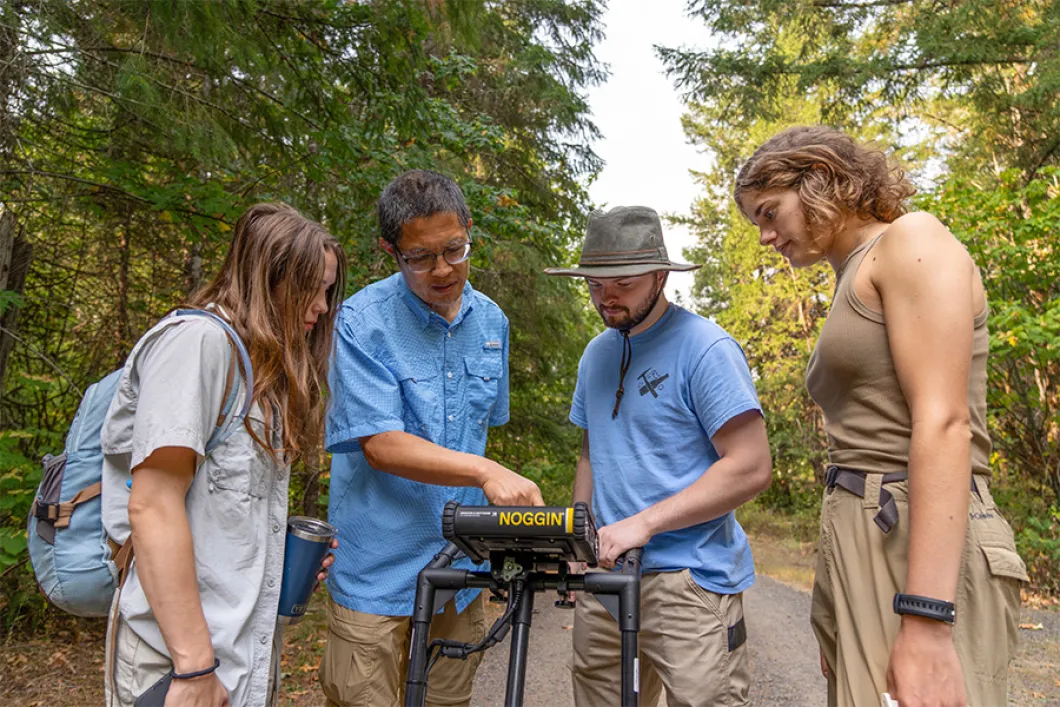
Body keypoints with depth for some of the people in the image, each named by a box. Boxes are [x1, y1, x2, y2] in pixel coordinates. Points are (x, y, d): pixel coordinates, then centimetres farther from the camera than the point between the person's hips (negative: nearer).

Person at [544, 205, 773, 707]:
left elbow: (750, 467, -15)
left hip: (690, 579, -6)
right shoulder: (596, 354, 13)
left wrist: (643, 523, -19)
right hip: (605, 573, 6)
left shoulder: (705, 348, -10)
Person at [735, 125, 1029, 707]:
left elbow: (944, 421, -17)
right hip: (862, 544, 9)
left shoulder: (911, 241, -5)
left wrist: (925, 623, -23)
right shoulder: (854, 282, 20)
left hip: (919, 548, -8)